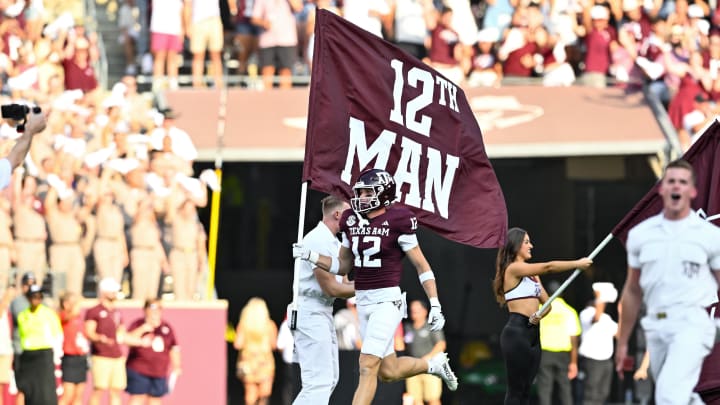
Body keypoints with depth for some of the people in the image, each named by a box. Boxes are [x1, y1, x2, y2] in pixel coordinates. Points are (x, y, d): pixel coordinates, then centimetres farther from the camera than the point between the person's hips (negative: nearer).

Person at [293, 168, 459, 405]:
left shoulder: (396, 222, -10)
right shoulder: (352, 221, 8)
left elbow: (421, 266, -6)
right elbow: (343, 266, 17)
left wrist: (435, 306, -9)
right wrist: (311, 257, 2)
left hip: (387, 300, -7)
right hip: (363, 302, 7)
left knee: (368, 365, -15)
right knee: (388, 372, 14)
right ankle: (434, 365, 41)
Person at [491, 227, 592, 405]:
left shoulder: (532, 275, 19)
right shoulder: (513, 269, -9)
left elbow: (547, 303, 17)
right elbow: (549, 267, -17)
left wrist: (540, 314, -5)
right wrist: (577, 264, -10)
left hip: (533, 333, 9)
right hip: (516, 332, -9)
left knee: (526, 390, 6)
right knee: (516, 390, -9)